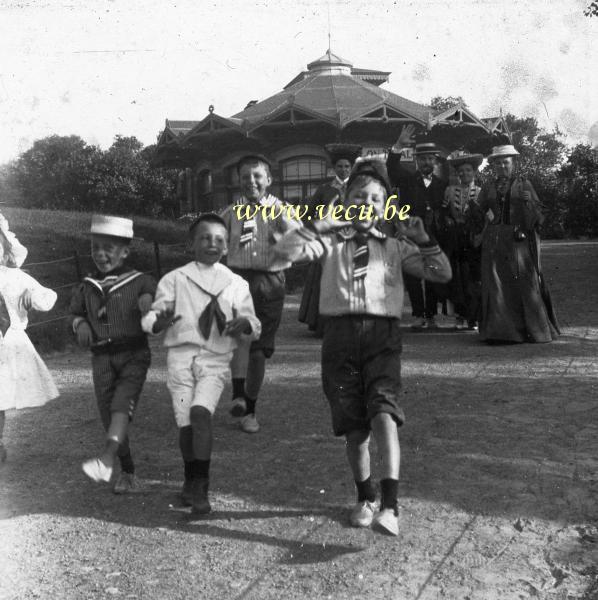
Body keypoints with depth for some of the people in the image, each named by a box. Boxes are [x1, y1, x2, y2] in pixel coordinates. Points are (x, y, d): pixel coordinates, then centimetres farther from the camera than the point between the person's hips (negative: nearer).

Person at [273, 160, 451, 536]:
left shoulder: (395, 247, 15)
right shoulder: (332, 242, 12)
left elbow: (442, 274, 10)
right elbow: (286, 251, -2)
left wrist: (423, 240, -3)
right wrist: (322, 224, -8)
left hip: (382, 334, -1)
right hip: (340, 332, 1)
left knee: (384, 413, -21)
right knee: (353, 425, 7)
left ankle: (390, 505, -23)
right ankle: (365, 498, 27)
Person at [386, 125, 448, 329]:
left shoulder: (442, 184, 12)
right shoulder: (407, 179, 7)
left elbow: (444, 211, 10)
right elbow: (392, 167, -12)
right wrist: (399, 146, -27)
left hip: (434, 237, 1)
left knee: (434, 279, 2)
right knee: (412, 278, -2)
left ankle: (431, 316, 10)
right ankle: (419, 316, 5)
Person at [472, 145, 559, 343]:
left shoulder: (524, 185, 7)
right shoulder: (488, 189, 14)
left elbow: (537, 216, 4)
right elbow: (477, 215, 13)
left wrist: (529, 203, -12)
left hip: (519, 241, -2)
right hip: (494, 243, 2)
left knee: (525, 283, -3)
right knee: (496, 285, -2)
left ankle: (535, 328, 8)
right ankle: (500, 331, 3)